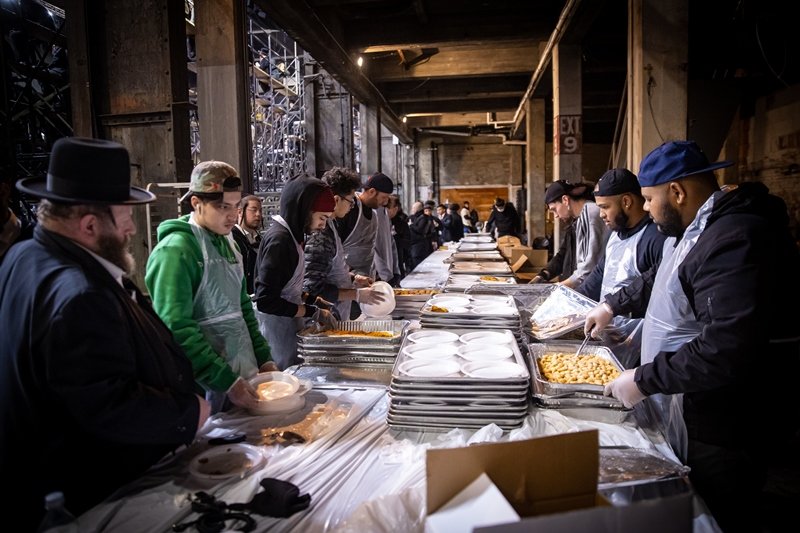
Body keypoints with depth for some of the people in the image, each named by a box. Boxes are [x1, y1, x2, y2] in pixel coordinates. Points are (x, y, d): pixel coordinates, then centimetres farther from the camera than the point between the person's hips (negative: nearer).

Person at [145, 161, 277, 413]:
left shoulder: (226, 244, 9)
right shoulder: (176, 250, -16)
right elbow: (177, 329, -22)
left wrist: (263, 358, 7)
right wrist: (227, 381, -22)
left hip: (242, 376, 8)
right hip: (205, 391, -7)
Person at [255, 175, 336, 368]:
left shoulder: (293, 234, 7)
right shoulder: (279, 239, -19)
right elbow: (266, 301, -22)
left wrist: (313, 300, 5)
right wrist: (314, 312, -18)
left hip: (290, 323, 9)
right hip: (278, 328, -9)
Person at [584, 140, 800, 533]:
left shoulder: (735, 238, -26)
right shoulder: (693, 228, 9)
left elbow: (729, 348, -34)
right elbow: (659, 280, 29)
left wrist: (644, 380, -26)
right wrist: (613, 305, 22)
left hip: (723, 431, -10)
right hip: (685, 411, 10)